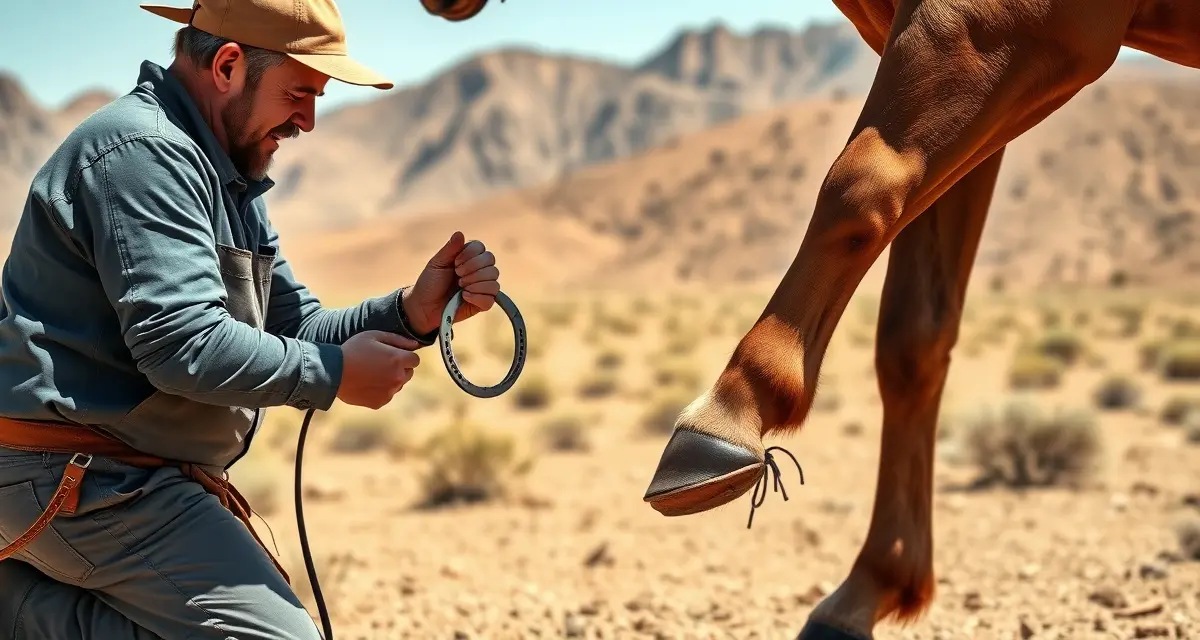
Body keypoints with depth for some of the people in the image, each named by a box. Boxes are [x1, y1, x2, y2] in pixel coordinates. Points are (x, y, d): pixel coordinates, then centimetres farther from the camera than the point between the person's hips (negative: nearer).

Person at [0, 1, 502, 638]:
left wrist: (414, 311, -1)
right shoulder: (144, 152, -15)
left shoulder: (230, 180, 19)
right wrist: (335, 373, -13)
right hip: (83, 477, -11)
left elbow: (296, 328, 16)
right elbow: (182, 346, -24)